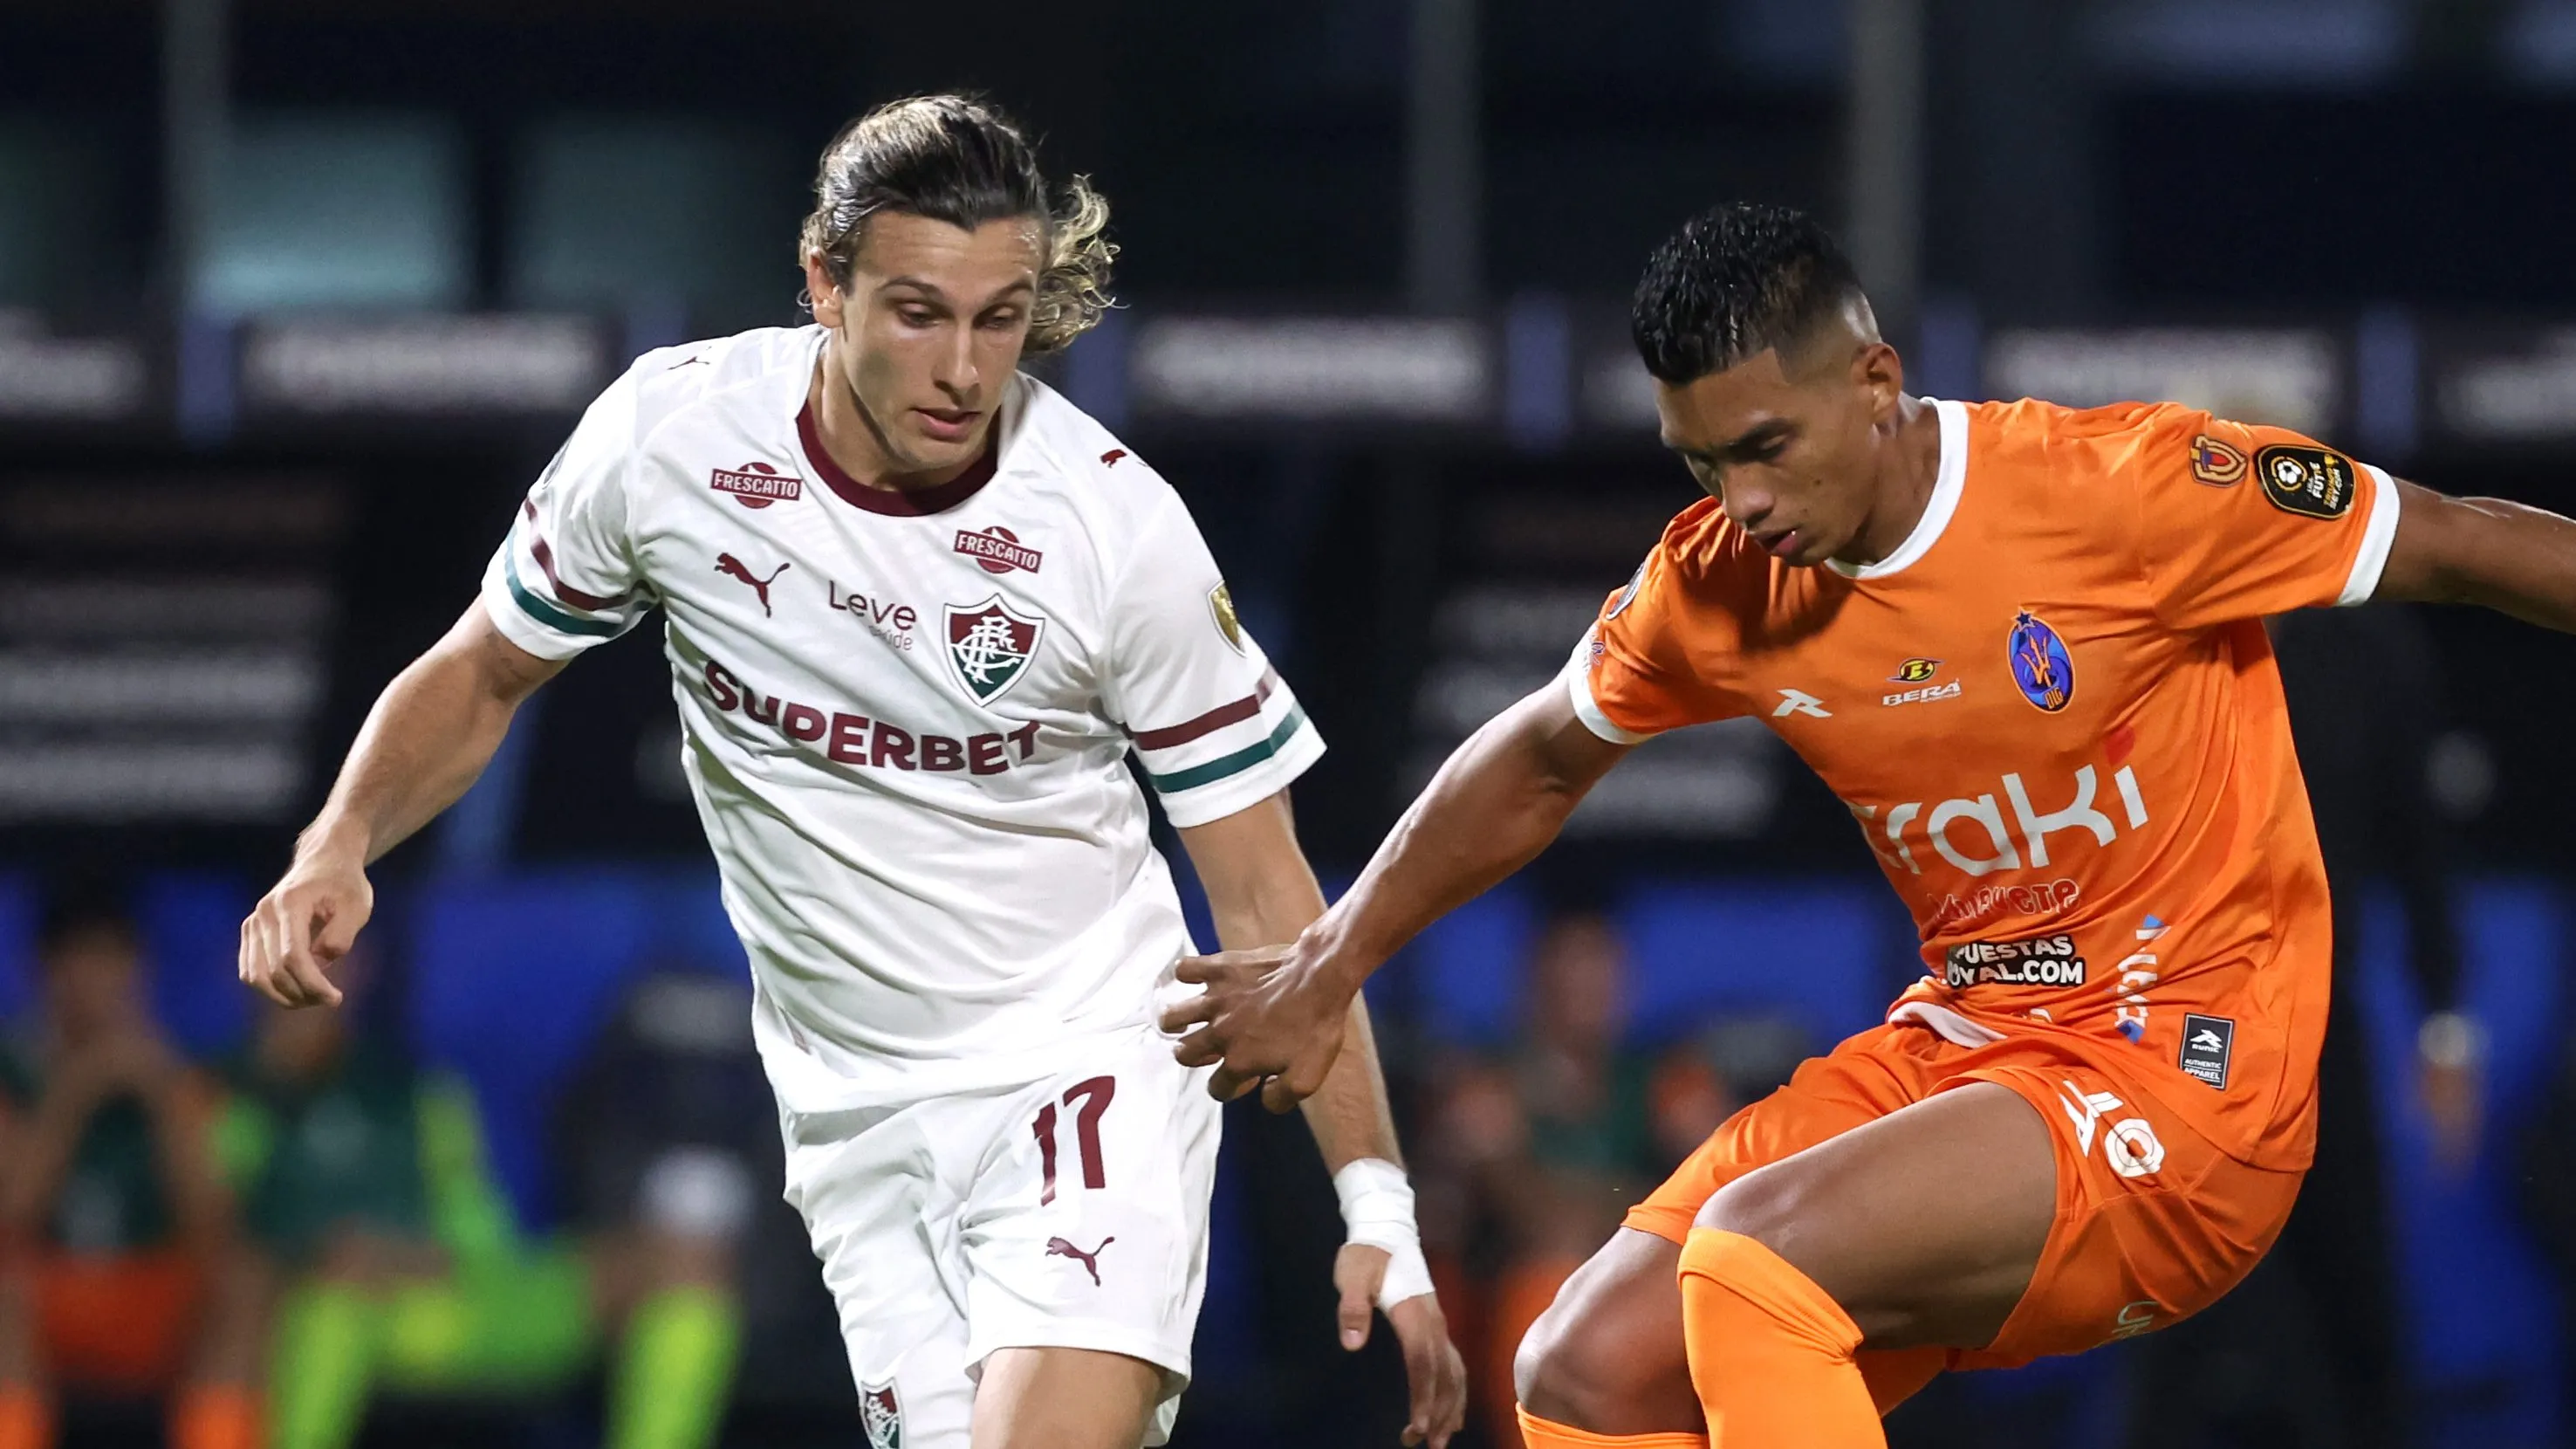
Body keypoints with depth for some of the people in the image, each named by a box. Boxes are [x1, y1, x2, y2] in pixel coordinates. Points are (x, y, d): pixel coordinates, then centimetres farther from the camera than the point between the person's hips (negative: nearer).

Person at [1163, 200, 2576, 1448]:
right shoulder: (1717, 583, 0)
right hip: (1957, 1042, 7)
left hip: (2184, 1082, -7)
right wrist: (1329, 968, 27)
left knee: (1754, 1250, -29)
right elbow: (1539, 764, 21)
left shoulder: (2115, 488, -17)